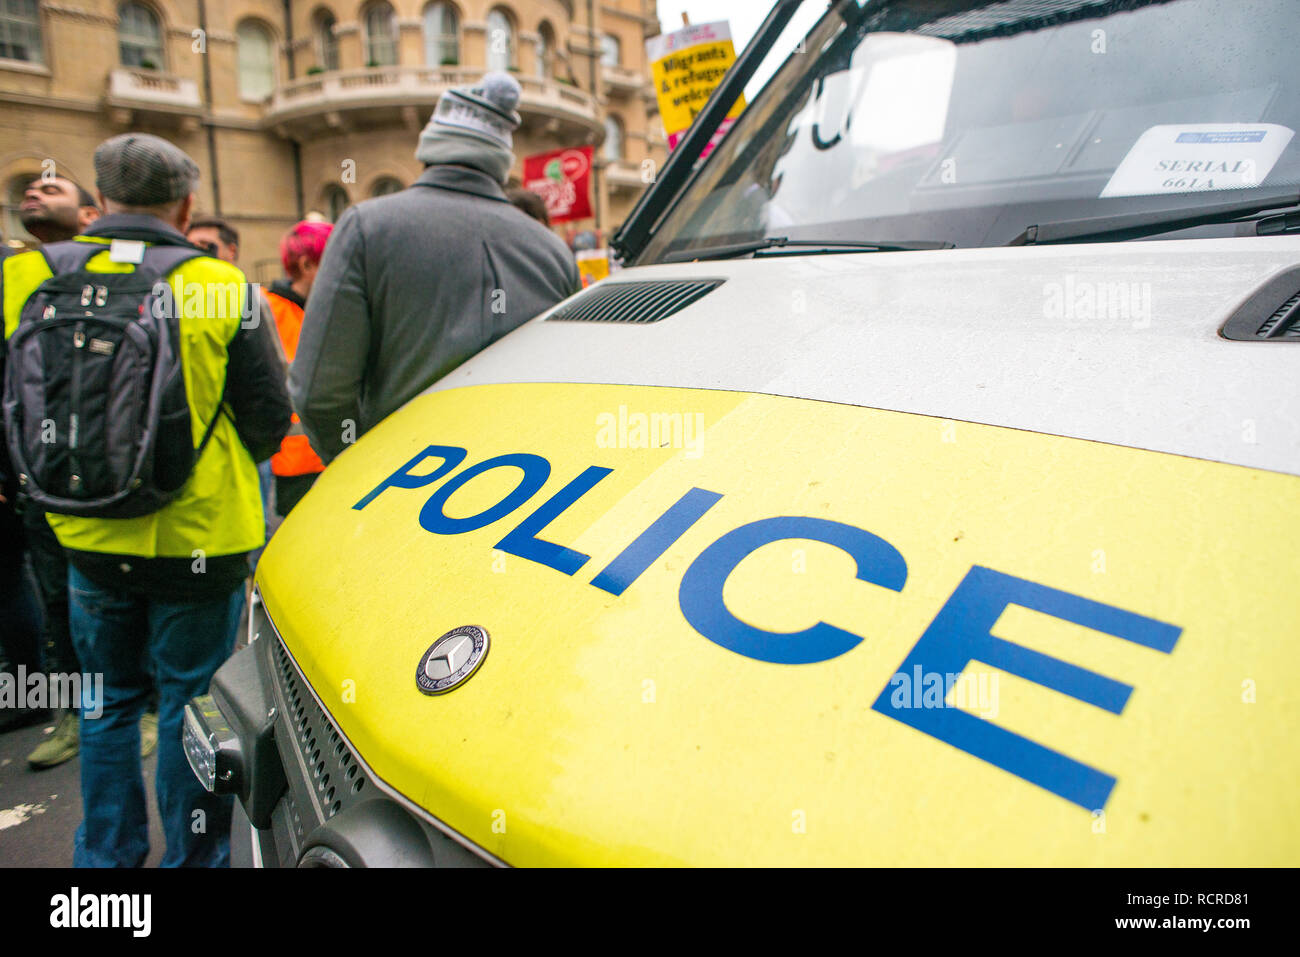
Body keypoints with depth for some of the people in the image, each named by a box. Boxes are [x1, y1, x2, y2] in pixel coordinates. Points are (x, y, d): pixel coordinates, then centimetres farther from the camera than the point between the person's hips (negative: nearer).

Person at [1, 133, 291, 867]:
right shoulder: (221, 287, -12)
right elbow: (270, 415, -6)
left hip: (87, 537, 3)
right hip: (200, 536, -3)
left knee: (109, 699, 20)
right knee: (190, 704, 10)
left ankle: (107, 855, 33)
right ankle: (194, 857, 24)